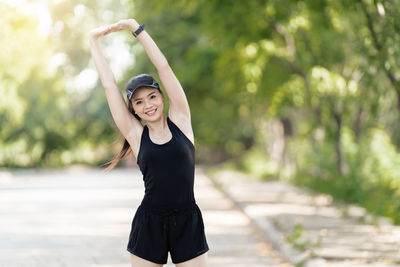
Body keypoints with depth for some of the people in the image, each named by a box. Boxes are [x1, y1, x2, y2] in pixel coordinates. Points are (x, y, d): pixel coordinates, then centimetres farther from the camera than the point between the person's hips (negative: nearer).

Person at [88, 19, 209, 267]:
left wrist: (136, 27, 2)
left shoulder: (180, 120, 3)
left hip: (188, 221, 0)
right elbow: (109, 85, 6)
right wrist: (94, 41, 12)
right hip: (149, 223, 1)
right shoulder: (136, 134, 3)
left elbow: (164, 67, -1)